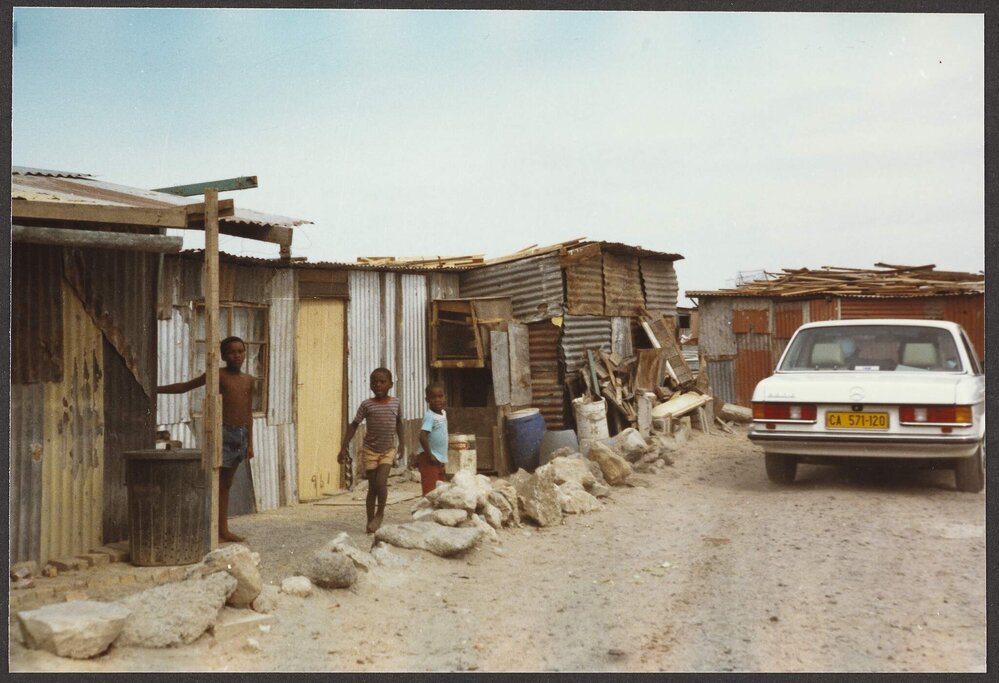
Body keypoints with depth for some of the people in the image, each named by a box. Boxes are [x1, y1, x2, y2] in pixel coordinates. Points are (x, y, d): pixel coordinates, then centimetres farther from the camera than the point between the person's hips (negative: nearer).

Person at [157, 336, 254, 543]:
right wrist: (155, 389, -4)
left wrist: (250, 443, 14)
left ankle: (224, 530, 15)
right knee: (217, 483, -6)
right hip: (224, 432, -6)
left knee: (226, 484, 11)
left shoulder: (248, 379, 12)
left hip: (241, 434, 6)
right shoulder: (218, 374, -4)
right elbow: (185, 386, 1)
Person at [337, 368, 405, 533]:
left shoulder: (396, 403, -3)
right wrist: (344, 448, -8)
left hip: (388, 450, 1)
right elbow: (353, 425, -4)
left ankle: (380, 512, 8)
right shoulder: (366, 405, -9)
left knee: (381, 483, -15)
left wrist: (402, 443, 17)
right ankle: (370, 522, 14)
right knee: (372, 487, 2)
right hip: (370, 450, -1)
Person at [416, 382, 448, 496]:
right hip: (430, 459, -9)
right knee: (430, 490, -8)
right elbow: (422, 437, -28)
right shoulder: (430, 416, -18)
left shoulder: (443, 413, 9)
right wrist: (429, 455, -23)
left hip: (440, 459, 9)